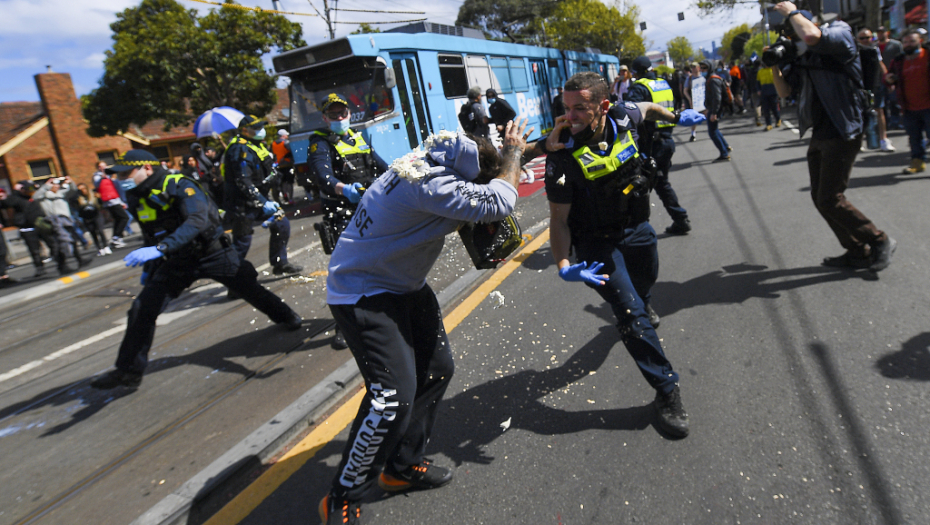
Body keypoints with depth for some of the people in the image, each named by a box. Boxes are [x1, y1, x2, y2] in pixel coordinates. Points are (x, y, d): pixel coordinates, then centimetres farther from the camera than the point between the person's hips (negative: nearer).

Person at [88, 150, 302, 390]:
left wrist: (160, 248, -47)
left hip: (213, 254, -5)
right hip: (177, 262, 6)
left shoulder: (180, 186, -22)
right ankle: (129, 370, 6)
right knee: (142, 309, -6)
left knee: (251, 290, 9)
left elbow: (198, 220, -38)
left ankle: (286, 317, 37)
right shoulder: (138, 198, 2)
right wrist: (148, 267, 21)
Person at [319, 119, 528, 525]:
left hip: (403, 284, 10)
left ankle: (402, 467, 30)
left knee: (437, 369, 13)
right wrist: (513, 153, -16)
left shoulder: (430, 161, -3)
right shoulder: (428, 183, -32)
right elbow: (498, 202, -33)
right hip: (363, 293, -10)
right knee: (392, 395, -16)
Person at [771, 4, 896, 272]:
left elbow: (810, 35, -31)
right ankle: (857, 252, 20)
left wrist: (791, 11, -15)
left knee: (830, 199, -8)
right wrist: (774, 65, 3)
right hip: (819, 136, 9)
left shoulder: (840, 35, -9)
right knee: (819, 197, 9)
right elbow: (784, 91, 17)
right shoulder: (803, 59, 12)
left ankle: (880, 242, 10)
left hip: (842, 134, -9)